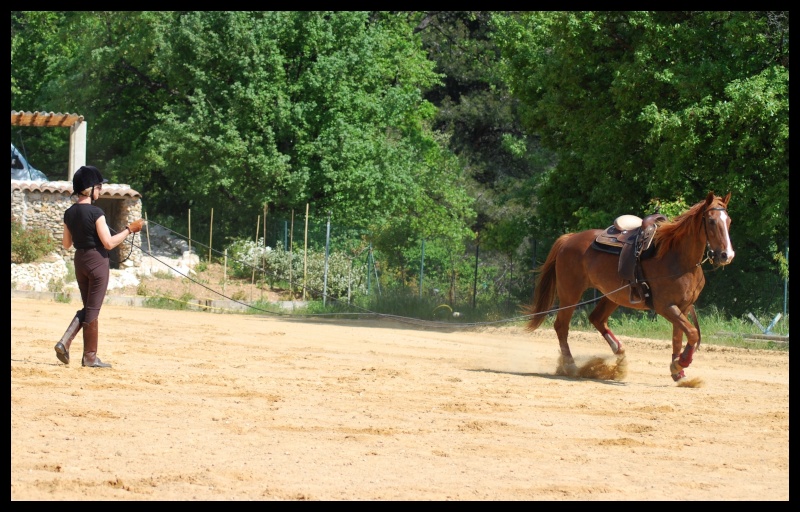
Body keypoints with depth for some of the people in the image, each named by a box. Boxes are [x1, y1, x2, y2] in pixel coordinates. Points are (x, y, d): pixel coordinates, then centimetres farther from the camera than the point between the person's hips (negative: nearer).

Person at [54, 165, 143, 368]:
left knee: (87, 308, 19)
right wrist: (129, 229, -10)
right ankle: (90, 356, 7)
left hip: (79, 260, 7)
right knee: (93, 309, 1)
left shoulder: (69, 213, 5)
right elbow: (108, 243, -18)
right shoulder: (95, 212, -16)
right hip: (97, 261, -7)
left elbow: (66, 244, 12)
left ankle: (65, 342, 2)